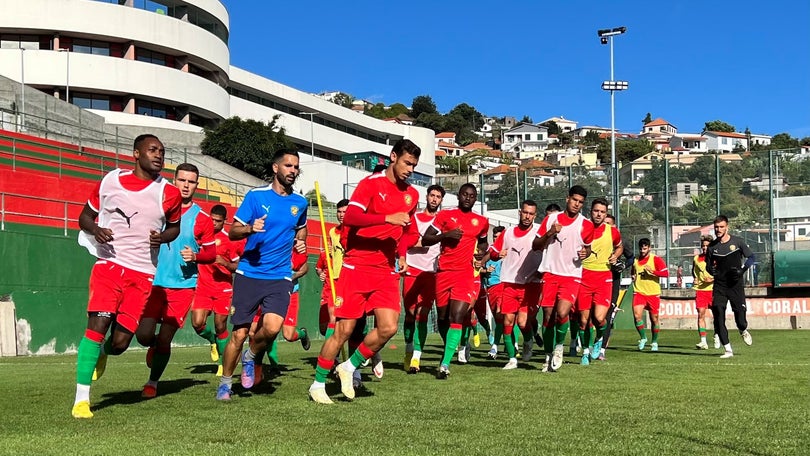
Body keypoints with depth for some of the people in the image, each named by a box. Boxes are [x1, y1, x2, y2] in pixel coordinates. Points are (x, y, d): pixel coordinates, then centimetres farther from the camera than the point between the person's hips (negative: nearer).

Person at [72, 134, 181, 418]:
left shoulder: (168, 194, 3)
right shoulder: (110, 181, 3)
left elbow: (175, 226, 19)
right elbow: (85, 216, 13)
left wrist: (163, 237, -4)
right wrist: (95, 230, -10)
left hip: (142, 274, 1)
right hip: (109, 264, -1)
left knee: (120, 342, -3)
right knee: (97, 326, -16)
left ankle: (102, 353, 36)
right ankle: (81, 400, -6)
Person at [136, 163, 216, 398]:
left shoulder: (202, 218, 1)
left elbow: (211, 253, 5)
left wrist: (196, 255, -14)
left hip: (183, 285, -1)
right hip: (154, 281, 1)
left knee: (165, 339, 1)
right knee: (143, 334, -8)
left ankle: (153, 382, 23)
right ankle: (154, 347, 30)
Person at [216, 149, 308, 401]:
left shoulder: (300, 203, 9)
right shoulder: (255, 196, -2)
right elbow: (232, 232, -1)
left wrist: (301, 242, 9)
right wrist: (250, 228, -22)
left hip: (280, 276, 2)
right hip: (249, 273, -2)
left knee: (272, 327, -19)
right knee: (239, 333, -1)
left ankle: (250, 357, 13)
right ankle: (225, 382, 21)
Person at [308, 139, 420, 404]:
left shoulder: (412, 195, 12)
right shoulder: (371, 183, -8)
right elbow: (350, 218, -23)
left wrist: (401, 256, 13)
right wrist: (387, 218, -31)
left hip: (386, 271, 5)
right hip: (357, 267, -5)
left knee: (388, 327, -8)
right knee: (344, 330, -3)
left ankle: (349, 368, 15)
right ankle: (318, 384, 15)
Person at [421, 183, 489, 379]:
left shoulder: (481, 222, 11)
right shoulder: (445, 215, 3)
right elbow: (425, 240, 0)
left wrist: (480, 256, 9)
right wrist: (446, 235, -15)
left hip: (465, 274, 0)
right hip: (444, 272, 0)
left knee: (457, 318, -15)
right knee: (442, 317, 10)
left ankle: (445, 364, -18)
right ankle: (449, 349, 38)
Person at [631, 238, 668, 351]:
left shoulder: (656, 259, -4)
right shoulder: (635, 260, 10)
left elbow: (666, 273, -13)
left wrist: (653, 271, -24)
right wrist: (633, 277, 8)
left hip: (653, 294, -2)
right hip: (639, 292, 2)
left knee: (654, 319, 5)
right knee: (637, 315, -17)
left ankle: (654, 342, 23)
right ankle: (643, 338, 3)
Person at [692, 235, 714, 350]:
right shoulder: (696, 258, 10)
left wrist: (712, 279, -17)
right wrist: (695, 279, 8)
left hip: (713, 289, -2)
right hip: (700, 290, 2)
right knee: (701, 314, -7)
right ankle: (703, 342, -10)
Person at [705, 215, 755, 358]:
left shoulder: (737, 242, 0)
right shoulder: (712, 247, 5)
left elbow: (752, 257, 6)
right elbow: (708, 266, 15)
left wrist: (742, 270, -10)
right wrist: (711, 270, -9)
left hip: (735, 284, -1)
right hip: (719, 286, 2)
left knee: (739, 313, -5)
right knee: (718, 316, -9)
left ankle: (743, 330, 34)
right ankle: (728, 349, -1)